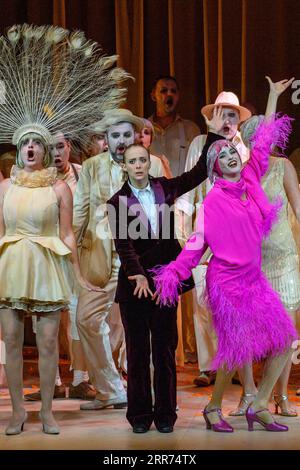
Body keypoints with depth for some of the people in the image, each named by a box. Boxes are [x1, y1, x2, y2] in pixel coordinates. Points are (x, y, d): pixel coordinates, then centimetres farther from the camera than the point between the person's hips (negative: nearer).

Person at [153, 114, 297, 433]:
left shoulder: (250, 180, 6)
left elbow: (260, 150, 25)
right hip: (227, 281, -7)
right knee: (238, 348, -8)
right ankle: (213, 408, 13)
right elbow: (198, 241, -11)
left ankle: (259, 406, 10)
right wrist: (175, 272, -21)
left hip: (253, 278, 7)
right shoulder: (213, 200, -8)